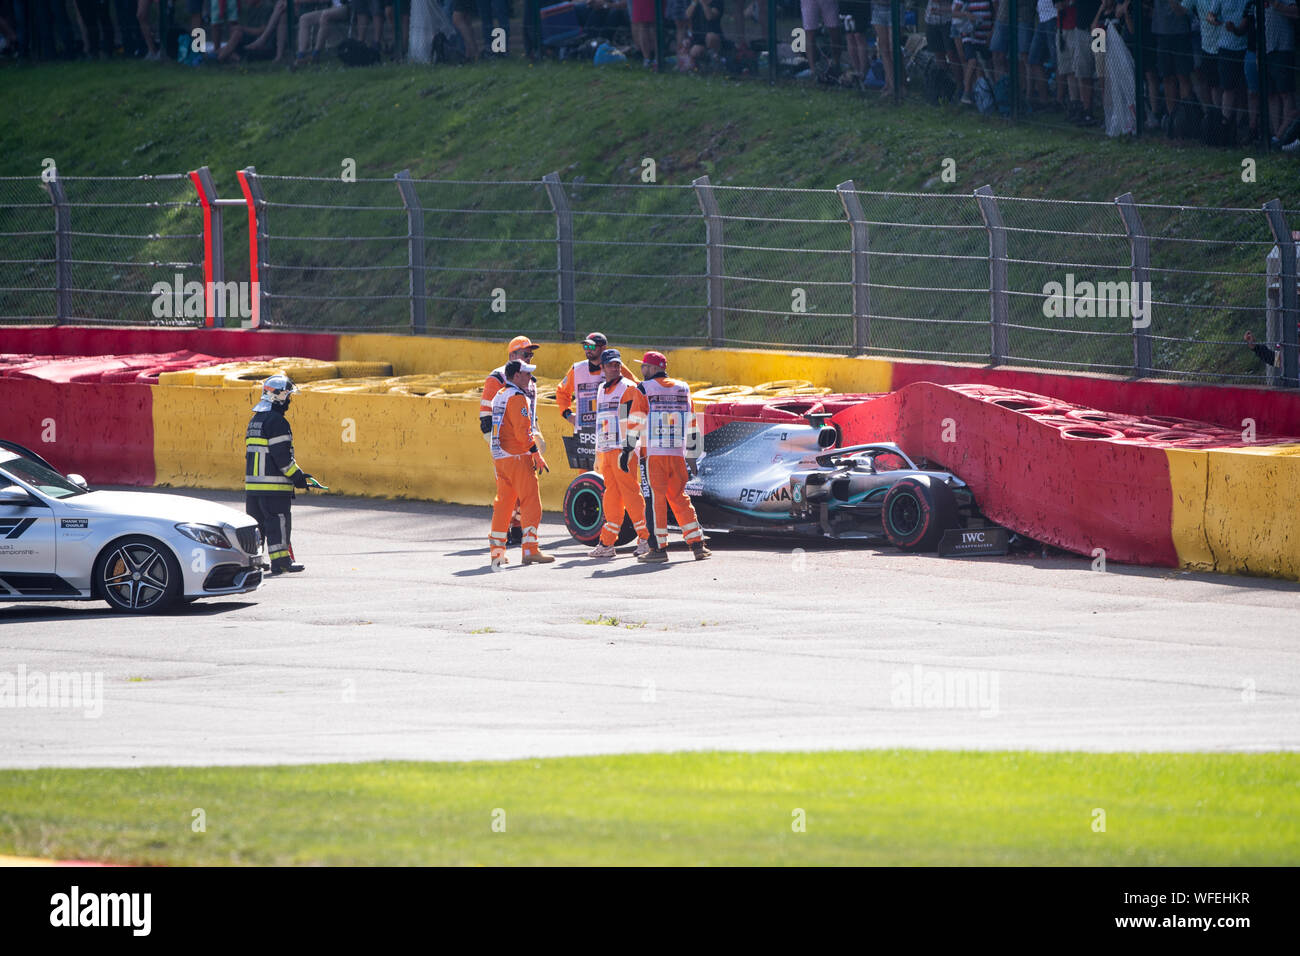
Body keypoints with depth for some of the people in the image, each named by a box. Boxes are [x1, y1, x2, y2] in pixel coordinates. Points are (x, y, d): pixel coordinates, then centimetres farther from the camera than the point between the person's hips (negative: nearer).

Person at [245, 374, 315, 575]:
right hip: (274, 485, -9)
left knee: (256, 521, 12)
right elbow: (282, 455, -18)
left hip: (253, 483, 9)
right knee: (278, 521, -5)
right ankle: (280, 560, -6)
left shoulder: (255, 420, 16)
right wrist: (297, 476, -8)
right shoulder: (277, 421, -14)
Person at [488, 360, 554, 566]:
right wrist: (537, 456, -15)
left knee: (503, 502, 13)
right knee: (531, 502, -7)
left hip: (499, 457, 9)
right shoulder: (517, 398, -12)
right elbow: (522, 432, -19)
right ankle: (530, 551, -12)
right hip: (517, 456, -9)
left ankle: (496, 551, 14)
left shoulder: (499, 396, 18)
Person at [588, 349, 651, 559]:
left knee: (630, 493, -9)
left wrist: (628, 450, -19)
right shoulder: (602, 390, 19)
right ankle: (607, 544, 8)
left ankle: (644, 539, -5)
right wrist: (598, 455, 23)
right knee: (611, 497, 8)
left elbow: (635, 421, -12)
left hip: (623, 451, -7)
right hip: (605, 451, 7)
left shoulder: (629, 389, -5)